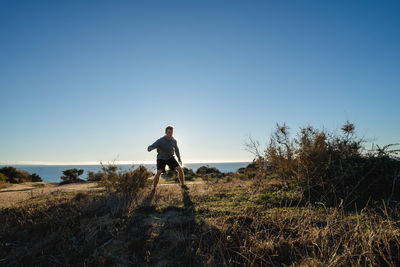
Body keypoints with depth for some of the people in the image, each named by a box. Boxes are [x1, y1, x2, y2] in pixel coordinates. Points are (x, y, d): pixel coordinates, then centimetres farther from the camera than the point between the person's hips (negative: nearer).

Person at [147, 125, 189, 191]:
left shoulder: (174, 140, -12)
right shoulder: (160, 141, -28)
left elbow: (176, 149, 9)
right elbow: (149, 148, -33)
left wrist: (179, 158, 14)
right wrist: (150, 148, -58)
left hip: (170, 157, 3)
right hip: (161, 158, -3)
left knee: (180, 169, -13)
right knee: (158, 173, -24)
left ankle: (183, 185, 8)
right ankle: (153, 189, -2)